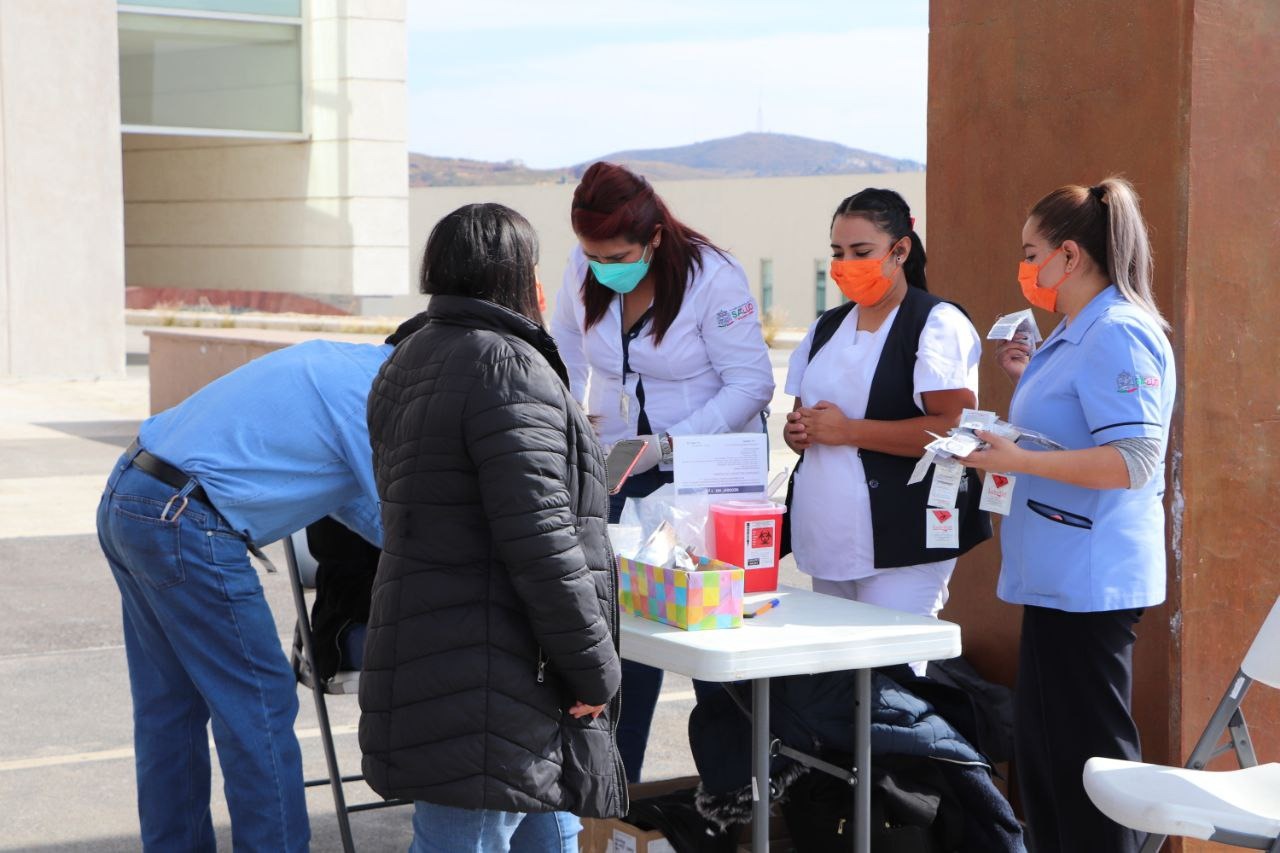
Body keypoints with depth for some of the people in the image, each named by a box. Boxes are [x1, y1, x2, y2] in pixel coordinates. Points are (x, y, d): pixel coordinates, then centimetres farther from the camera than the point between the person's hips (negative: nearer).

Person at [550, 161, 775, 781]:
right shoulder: (584, 270, -3)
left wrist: (671, 443, -25)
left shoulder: (712, 277, -17)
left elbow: (752, 383, -17)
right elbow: (567, 346, 16)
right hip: (621, 470, 4)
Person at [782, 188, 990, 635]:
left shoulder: (937, 324, -6)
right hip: (826, 539, 8)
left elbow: (953, 428, -18)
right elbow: (803, 414, 26)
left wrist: (848, 431, -17)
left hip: (902, 546, -7)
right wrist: (798, 430, 0)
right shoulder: (826, 328, 18)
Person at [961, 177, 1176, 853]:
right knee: (1040, 747, 17)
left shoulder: (1117, 336, -17)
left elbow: (1134, 460, -25)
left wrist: (1019, 460, -26)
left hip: (1089, 584, -11)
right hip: (1059, 575, 11)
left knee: (1086, 751, -4)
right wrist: (1029, 381, 16)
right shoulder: (1077, 335, 16)